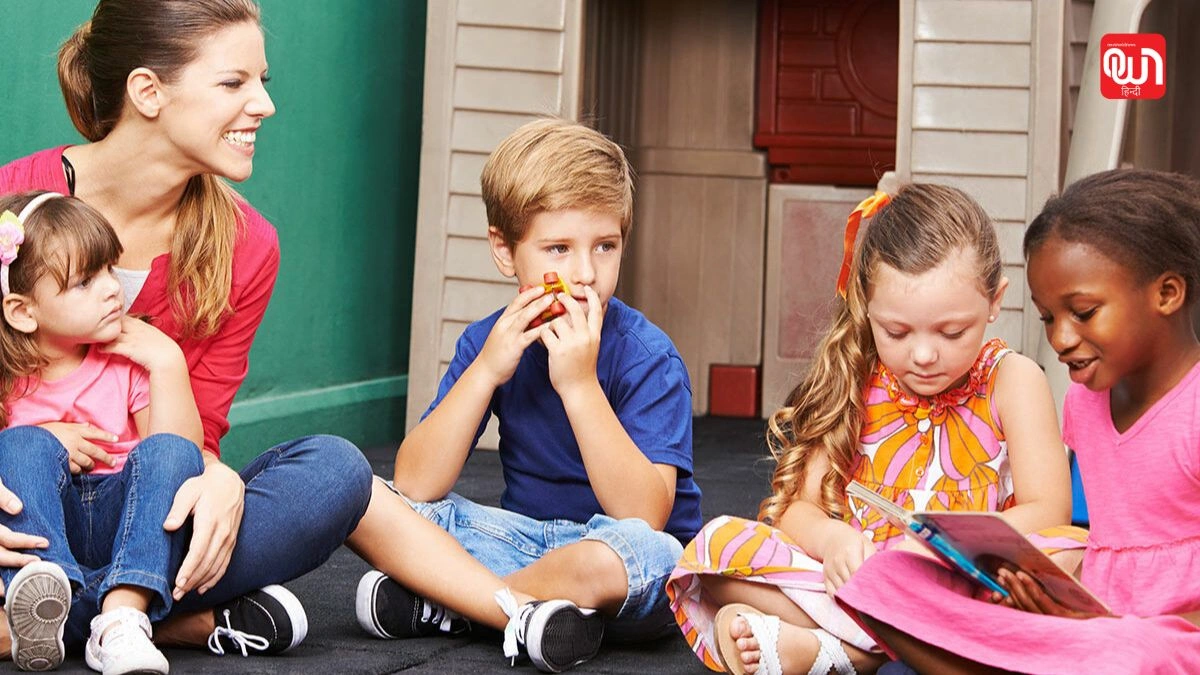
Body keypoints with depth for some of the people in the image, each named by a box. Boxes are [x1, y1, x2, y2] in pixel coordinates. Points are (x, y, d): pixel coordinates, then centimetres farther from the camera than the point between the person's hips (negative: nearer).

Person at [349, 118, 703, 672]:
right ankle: (526, 616, -23)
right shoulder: (487, 342, -2)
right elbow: (415, 486, -11)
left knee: (636, 551, -40)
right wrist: (486, 371, -21)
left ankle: (440, 603, -16)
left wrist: (579, 383, -30)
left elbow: (644, 515, -25)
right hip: (524, 539, 4)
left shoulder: (647, 356, -15)